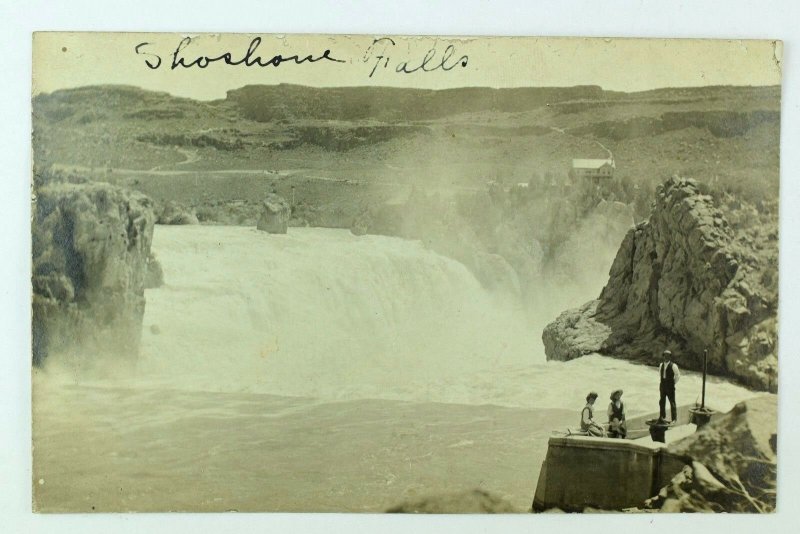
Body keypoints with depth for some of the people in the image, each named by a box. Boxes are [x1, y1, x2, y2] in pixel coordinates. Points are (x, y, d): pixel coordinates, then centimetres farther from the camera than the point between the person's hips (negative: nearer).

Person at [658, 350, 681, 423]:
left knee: (672, 402, 0)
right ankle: (662, 416, 29)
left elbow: (678, 375, -5)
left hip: (670, 386, -6)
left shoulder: (673, 366, -13)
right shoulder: (661, 365, 6)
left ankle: (674, 418, 7)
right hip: (662, 386, 6)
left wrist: (673, 383, -2)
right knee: (662, 401, 15)